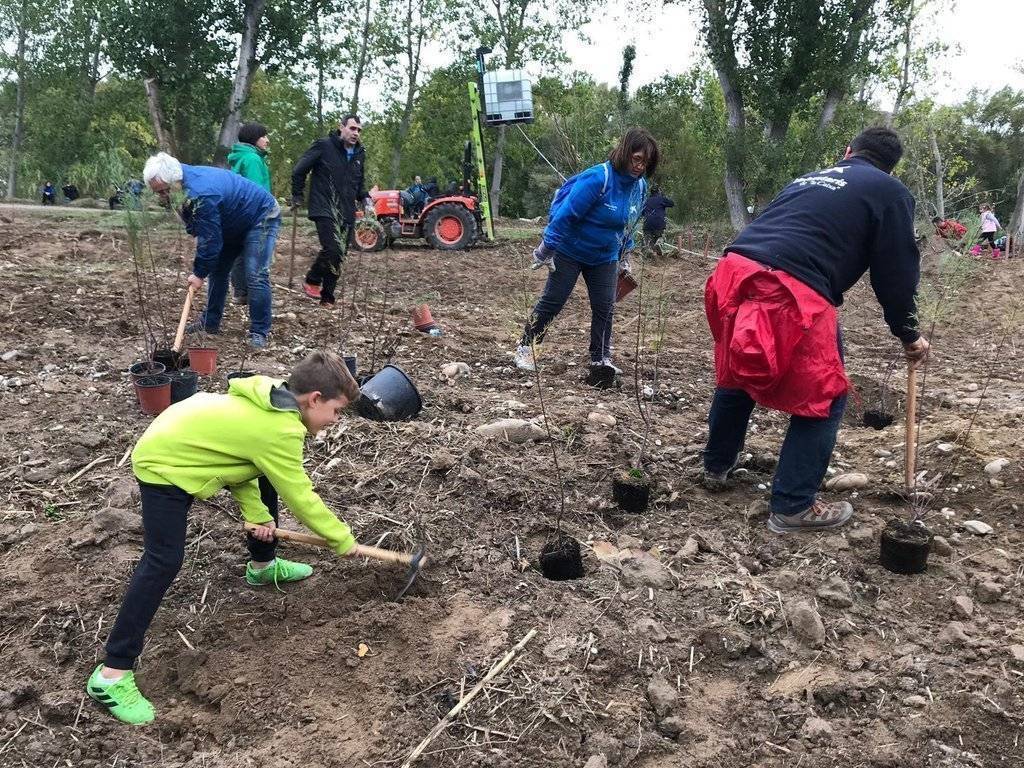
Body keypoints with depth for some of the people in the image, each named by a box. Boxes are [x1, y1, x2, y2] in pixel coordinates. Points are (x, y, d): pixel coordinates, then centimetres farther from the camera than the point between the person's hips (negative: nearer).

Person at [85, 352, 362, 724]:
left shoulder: (271, 398, -2)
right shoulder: (280, 431, -29)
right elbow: (301, 500, -19)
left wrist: (257, 515, -1)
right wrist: (344, 540, -6)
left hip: (182, 443, 10)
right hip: (165, 464, -10)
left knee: (266, 480, 21)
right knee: (164, 563, -16)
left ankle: (262, 566, 42)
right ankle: (112, 674, -12)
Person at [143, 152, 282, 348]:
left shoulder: (201, 194, -36)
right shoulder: (188, 177, -7)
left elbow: (210, 239, -29)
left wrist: (199, 273, -20)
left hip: (262, 216, -10)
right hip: (234, 224, 10)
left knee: (257, 276, -18)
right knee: (217, 269, 12)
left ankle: (259, 332, -12)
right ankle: (210, 323, 21)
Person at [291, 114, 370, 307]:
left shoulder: (360, 154, 13)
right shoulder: (323, 146, -6)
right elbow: (299, 170, -1)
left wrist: (364, 197, 10)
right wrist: (297, 196, 3)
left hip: (347, 212, 6)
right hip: (324, 210, -6)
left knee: (339, 253, 6)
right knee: (334, 249, -22)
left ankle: (327, 297, 17)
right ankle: (312, 281, 3)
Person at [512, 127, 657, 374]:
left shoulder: (640, 186, -4)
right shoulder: (597, 178, -27)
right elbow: (566, 214, -25)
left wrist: (623, 257, 17)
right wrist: (546, 250, -21)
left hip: (605, 258, 6)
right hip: (571, 251, -6)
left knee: (605, 308, 4)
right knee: (552, 302, 3)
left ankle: (601, 359, 17)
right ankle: (525, 347, 19)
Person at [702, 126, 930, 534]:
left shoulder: (808, 178, 31)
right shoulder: (890, 192, 13)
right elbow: (897, 272, 11)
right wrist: (908, 335, 24)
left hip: (732, 271, 7)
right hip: (790, 290, -7)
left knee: (737, 374, 27)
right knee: (824, 397, 9)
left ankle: (716, 467, 42)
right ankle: (793, 507, 11)